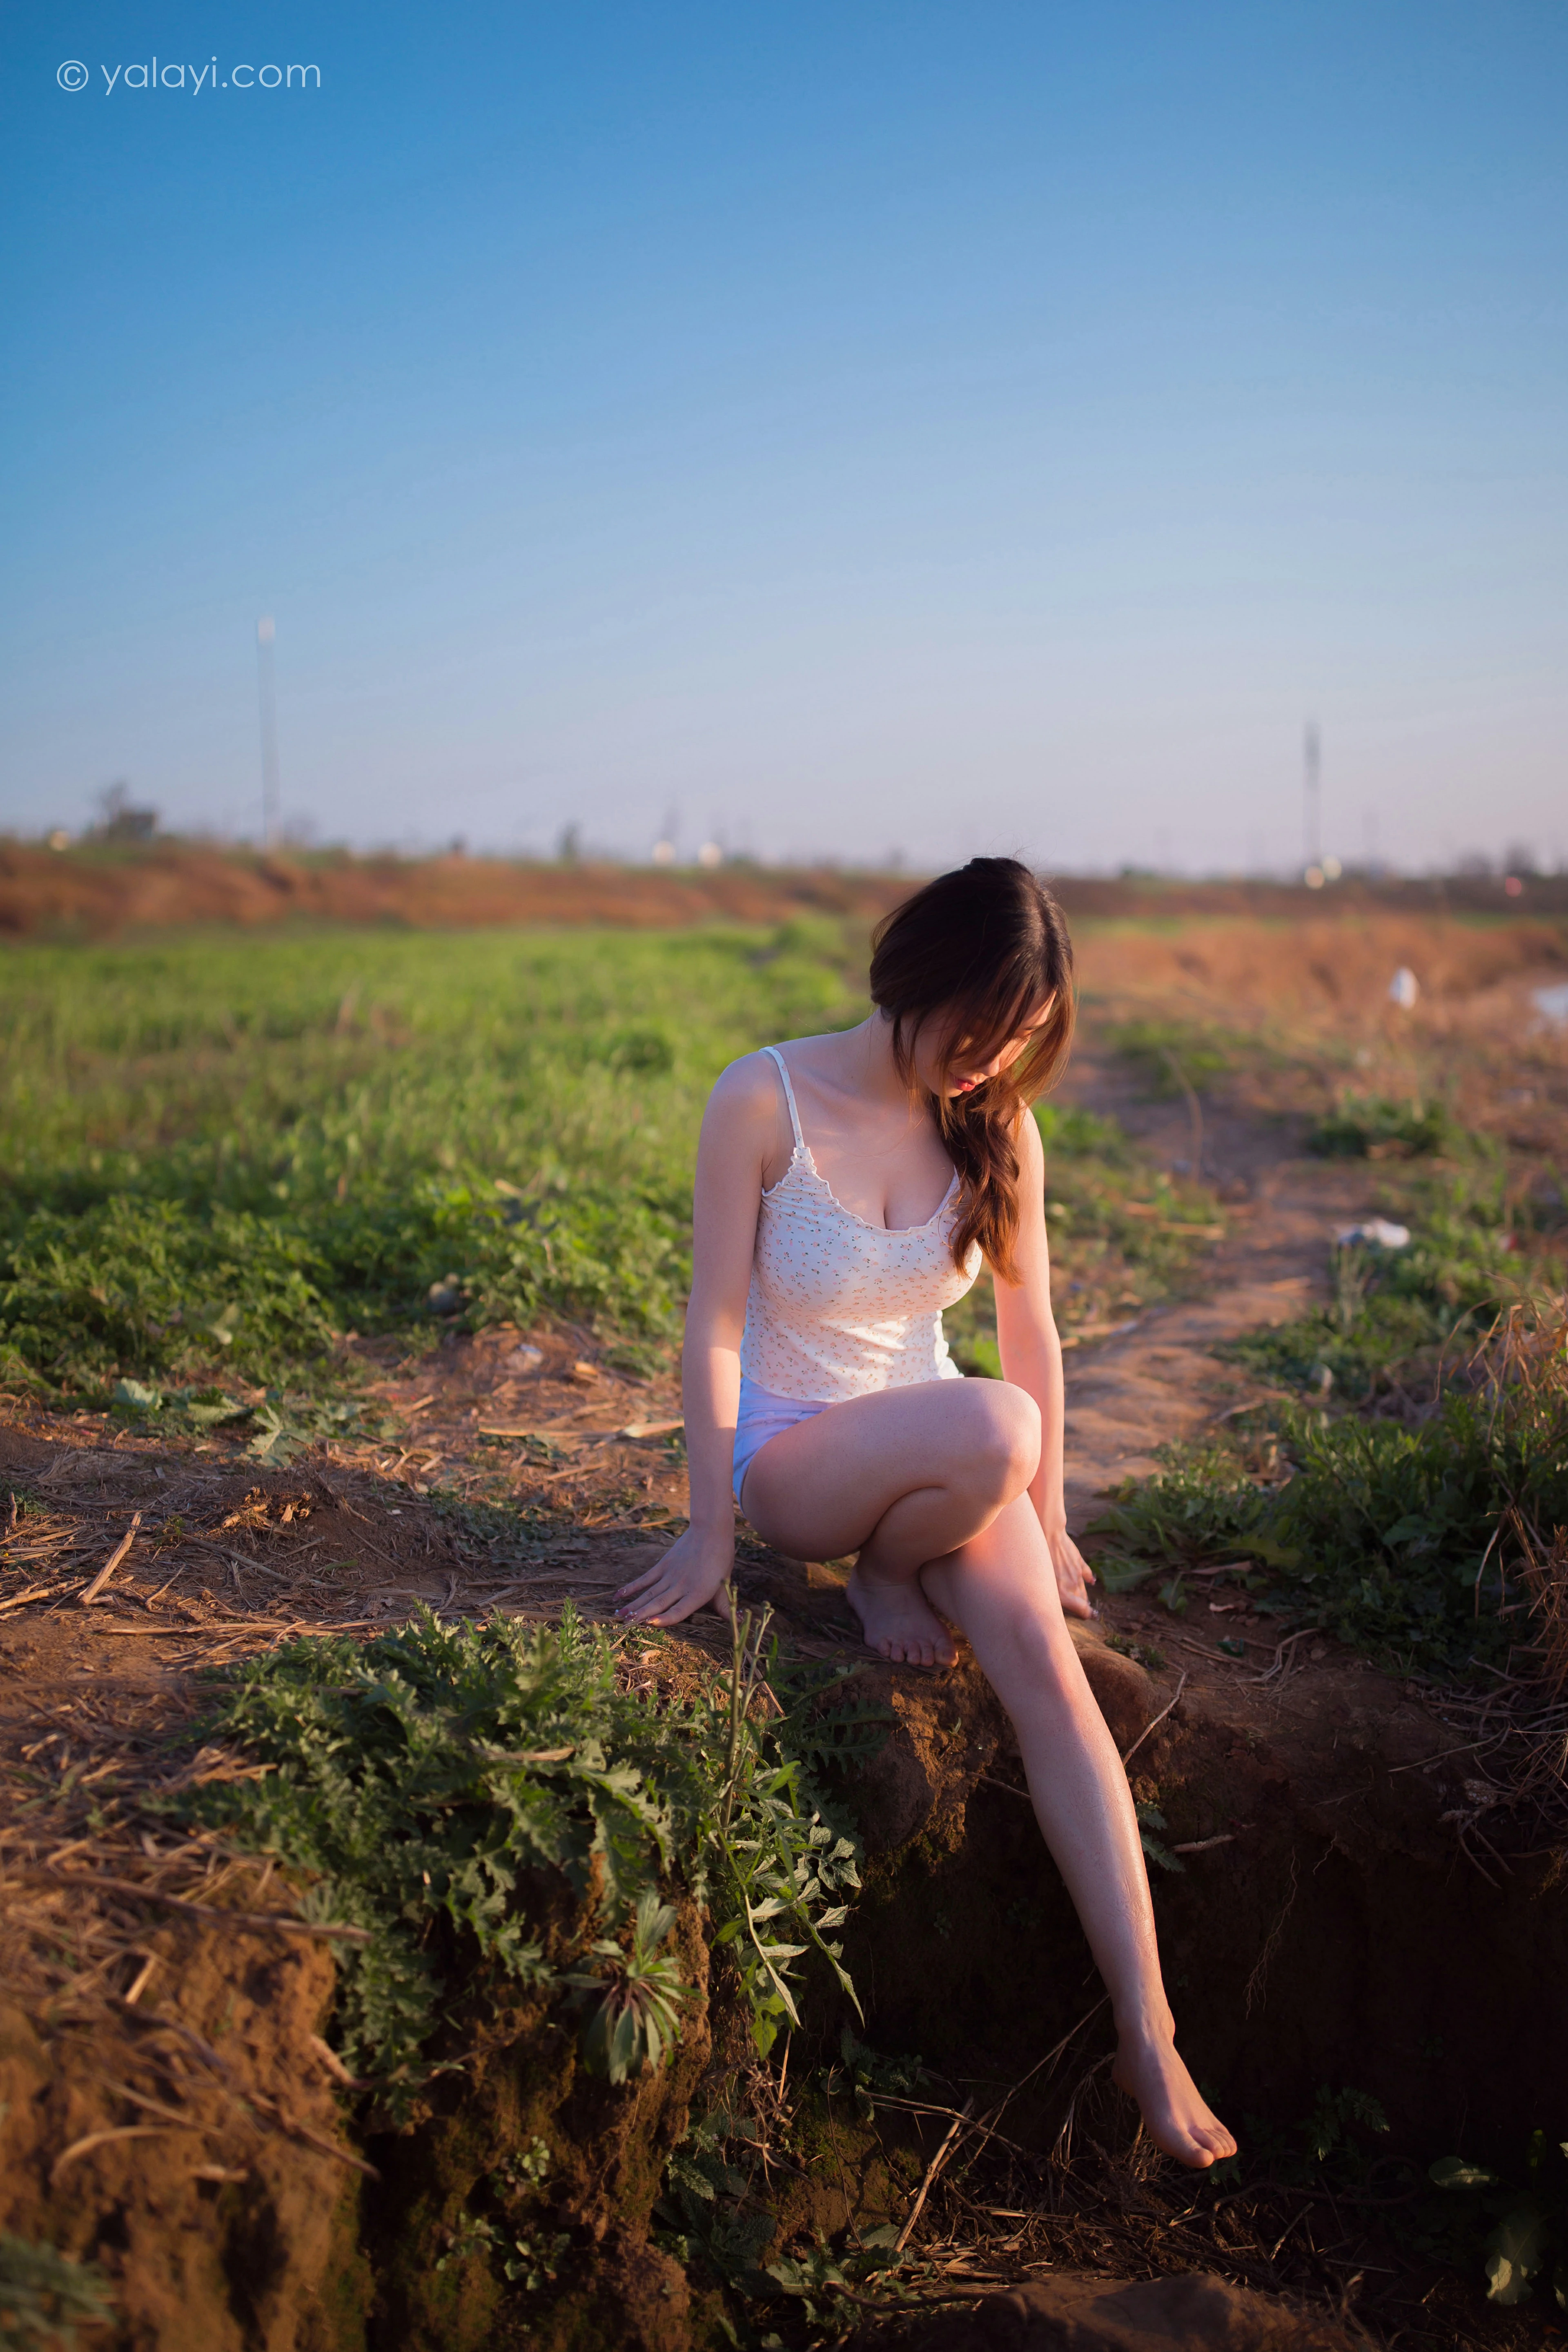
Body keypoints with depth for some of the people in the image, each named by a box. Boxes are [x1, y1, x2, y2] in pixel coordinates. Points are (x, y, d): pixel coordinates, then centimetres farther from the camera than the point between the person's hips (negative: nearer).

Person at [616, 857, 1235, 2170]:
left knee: (1047, 1663, -24)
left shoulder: (998, 1130, -3)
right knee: (995, 1427, -35)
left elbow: (1032, 1329, 6)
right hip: (790, 1455, -3)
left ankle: (1147, 2028, -19)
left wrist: (1044, 1523, 10)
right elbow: (717, 1323, -13)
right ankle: (883, 1577, -3)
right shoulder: (765, 1101, -14)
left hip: (939, 1462, 4)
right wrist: (710, 1534, -12)